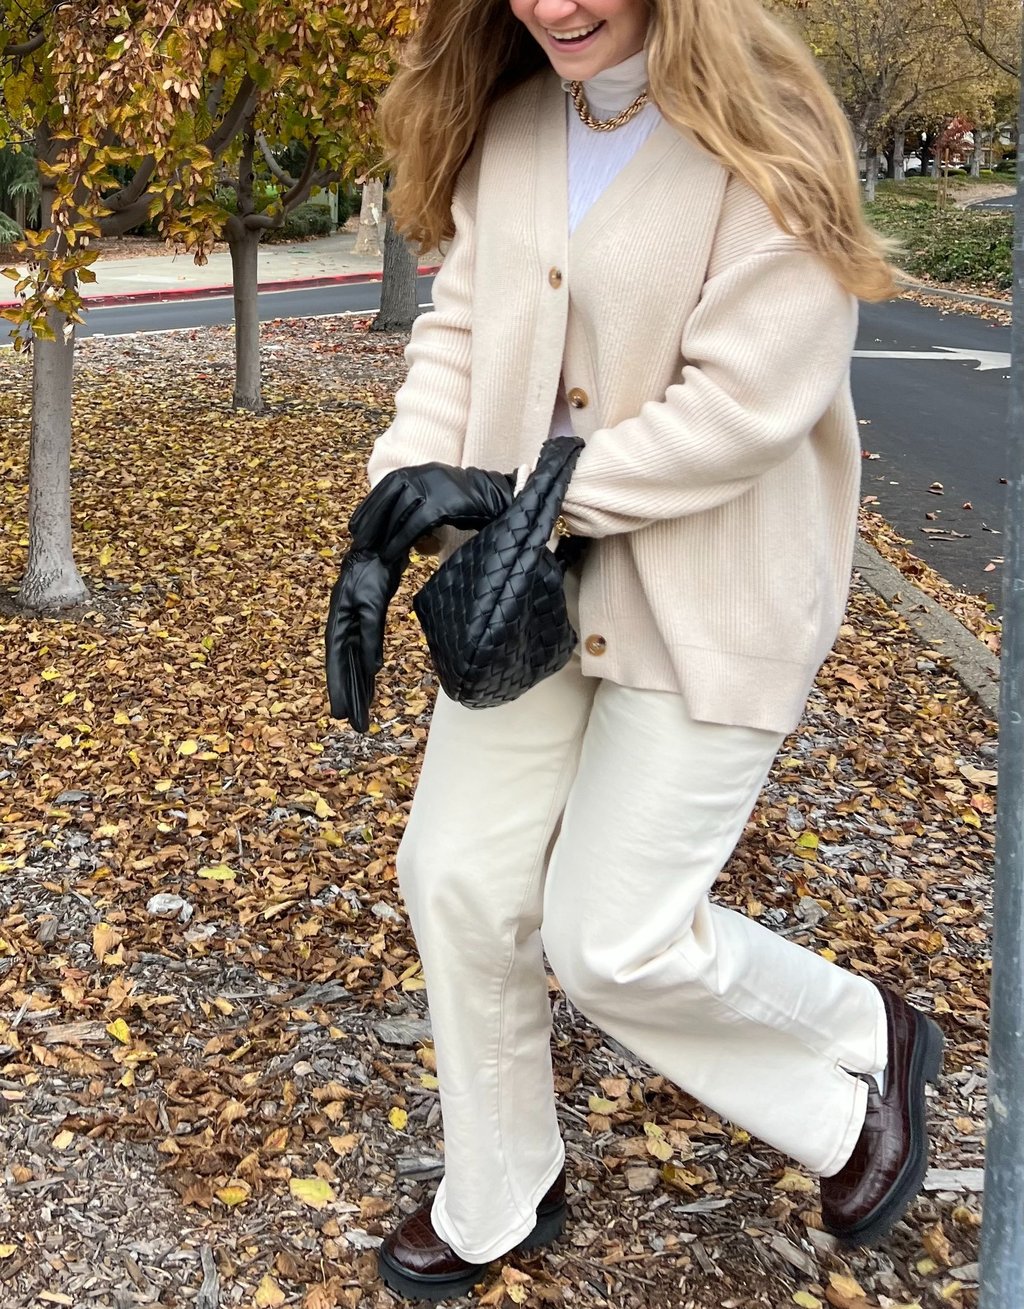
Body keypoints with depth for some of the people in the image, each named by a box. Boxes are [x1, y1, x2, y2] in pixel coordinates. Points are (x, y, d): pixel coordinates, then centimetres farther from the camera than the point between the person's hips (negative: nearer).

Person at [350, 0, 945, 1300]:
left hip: (707, 599, -6)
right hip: (531, 580, 7)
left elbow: (747, 403, -23)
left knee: (612, 939, -3)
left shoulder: (764, 144, -17)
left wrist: (531, 495, -18)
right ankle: (496, 1203, 34)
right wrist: (408, 481, -10)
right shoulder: (506, 130, 3)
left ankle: (867, 1045, 29)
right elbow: (462, 324, 6)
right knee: (457, 878, 9)